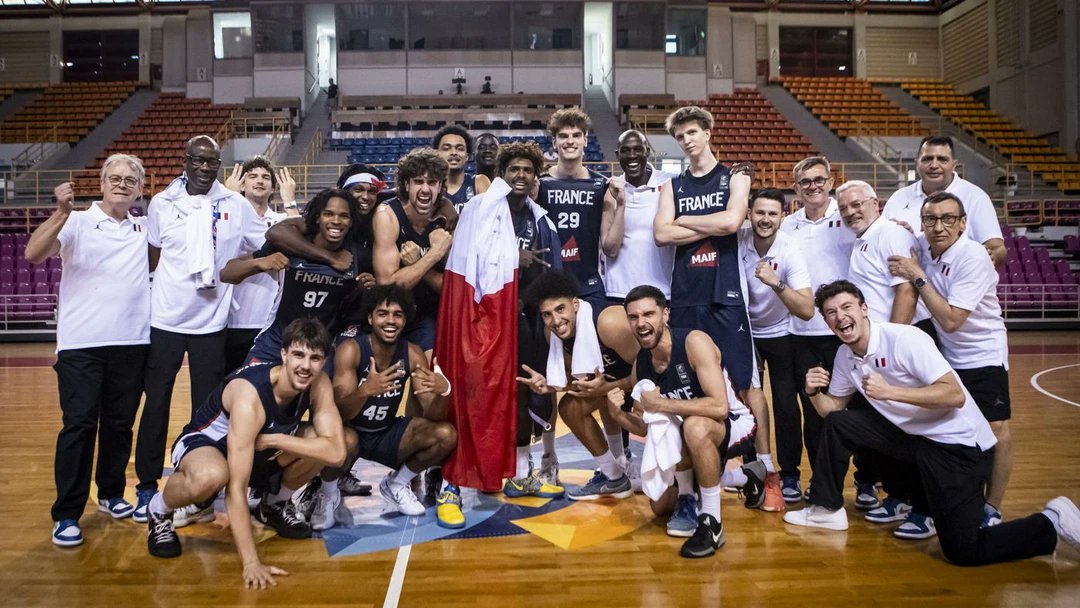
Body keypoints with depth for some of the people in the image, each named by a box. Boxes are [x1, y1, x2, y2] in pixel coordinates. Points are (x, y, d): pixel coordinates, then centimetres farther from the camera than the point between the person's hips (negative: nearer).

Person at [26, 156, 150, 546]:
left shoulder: (147, 228, 11)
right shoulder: (77, 223, -1)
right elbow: (33, 254, -13)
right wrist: (62, 212, -25)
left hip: (131, 342, 4)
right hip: (81, 343, -3)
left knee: (120, 424, 12)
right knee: (79, 425, -4)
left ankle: (111, 493, 29)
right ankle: (66, 514, 5)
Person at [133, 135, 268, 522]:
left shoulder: (236, 206, -1)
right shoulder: (162, 203, 1)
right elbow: (152, 258, 9)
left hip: (211, 321, 0)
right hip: (164, 318, 1)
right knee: (155, 404, 6)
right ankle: (147, 486, 19)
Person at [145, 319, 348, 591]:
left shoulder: (318, 385, -19)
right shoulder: (250, 395, -36)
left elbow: (337, 452, -26)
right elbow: (236, 487, -38)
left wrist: (273, 439, -33)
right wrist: (251, 562, -40)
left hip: (262, 449, 6)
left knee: (325, 444, -18)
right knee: (211, 476, -41)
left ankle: (274, 505, 11)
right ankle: (160, 510, -5)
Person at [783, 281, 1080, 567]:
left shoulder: (904, 339, -21)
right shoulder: (845, 356, 2)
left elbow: (955, 395, -26)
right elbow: (833, 408, 12)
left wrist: (889, 391, -32)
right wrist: (814, 393, -9)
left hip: (959, 443, -7)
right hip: (910, 435, 8)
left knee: (963, 552, -12)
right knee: (838, 425, 1)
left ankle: (1052, 523, 8)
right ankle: (827, 510, 14)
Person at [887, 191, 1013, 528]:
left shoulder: (972, 257, -23)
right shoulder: (921, 247, -7)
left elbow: (951, 320, -28)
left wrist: (917, 277, -25)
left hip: (983, 356, -5)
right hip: (947, 355, 6)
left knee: (996, 429, -6)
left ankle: (992, 509, 7)